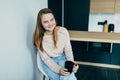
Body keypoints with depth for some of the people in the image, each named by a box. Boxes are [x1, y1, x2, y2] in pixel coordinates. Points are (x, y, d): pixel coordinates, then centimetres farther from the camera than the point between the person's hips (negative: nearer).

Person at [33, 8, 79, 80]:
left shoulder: (63, 31, -16)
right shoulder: (39, 38, -18)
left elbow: (68, 50, -7)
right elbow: (45, 58, -14)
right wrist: (58, 69, -27)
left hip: (62, 58, 0)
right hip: (48, 62, 0)